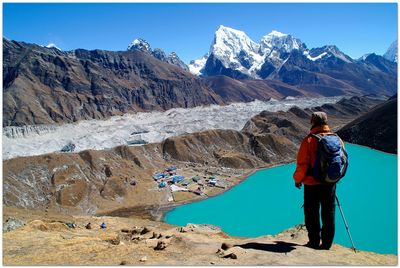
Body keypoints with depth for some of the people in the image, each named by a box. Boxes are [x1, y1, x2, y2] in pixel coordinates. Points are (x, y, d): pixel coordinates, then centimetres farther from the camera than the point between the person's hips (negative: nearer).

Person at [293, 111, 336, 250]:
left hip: (312, 184, -4)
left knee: (312, 214, 11)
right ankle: (327, 242, 23)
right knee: (329, 214, 15)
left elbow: (302, 164, -15)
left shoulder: (309, 140, -14)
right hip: (330, 183, 4)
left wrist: (297, 179, 0)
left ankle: (314, 241, 19)